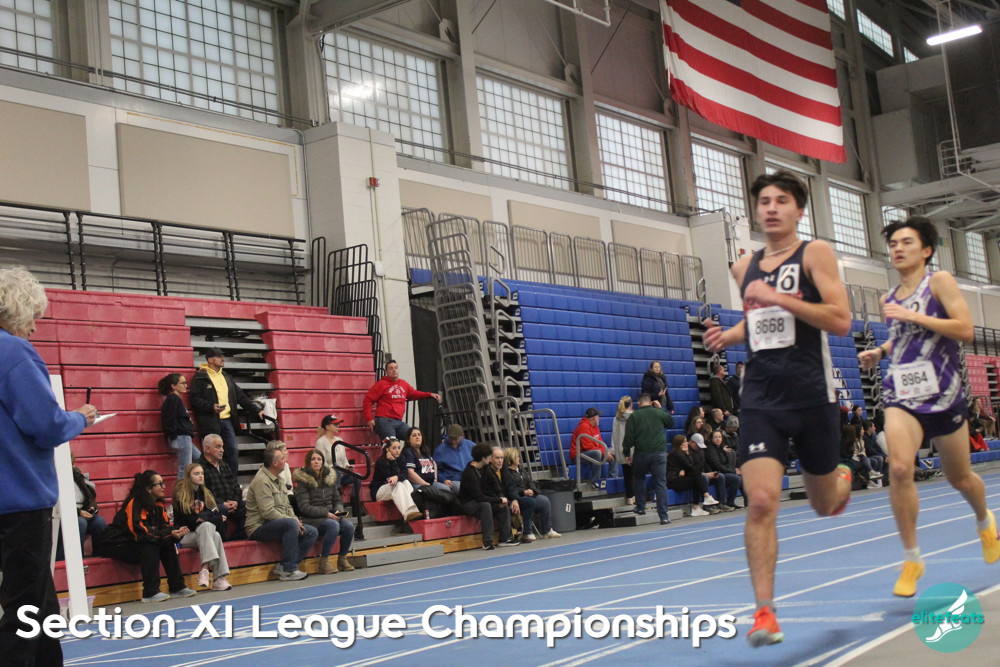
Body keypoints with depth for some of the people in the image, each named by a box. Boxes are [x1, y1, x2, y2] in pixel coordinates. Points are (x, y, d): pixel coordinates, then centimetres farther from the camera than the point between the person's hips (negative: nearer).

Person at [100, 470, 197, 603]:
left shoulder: (158, 505, 4)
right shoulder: (134, 503, -21)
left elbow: (165, 526, 3)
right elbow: (139, 533, -30)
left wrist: (177, 530, -21)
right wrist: (170, 533, -33)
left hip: (136, 544, 8)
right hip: (117, 546, -8)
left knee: (168, 544, -10)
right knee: (149, 547, -31)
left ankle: (177, 587, -6)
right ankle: (150, 593, -27)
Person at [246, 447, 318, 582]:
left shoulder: (278, 480, 17)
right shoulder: (262, 481, -15)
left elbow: (287, 506, 20)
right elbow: (267, 512, -23)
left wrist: (296, 520, -1)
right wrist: (294, 521, -19)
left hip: (280, 524, 10)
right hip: (259, 527, -10)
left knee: (312, 532, -2)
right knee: (291, 524, -35)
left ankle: (284, 566, -7)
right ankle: (289, 570, -28)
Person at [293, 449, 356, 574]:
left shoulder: (330, 477, 13)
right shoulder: (303, 480, -4)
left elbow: (337, 500, 17)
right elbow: (304, 507, -12)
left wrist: (338, 510, -7)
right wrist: (325, 513, -19)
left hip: (330, 516, 5)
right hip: (311, 519, -5)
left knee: (348, 525, -23)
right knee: (333, 525, -34)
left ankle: (342, 559, -6)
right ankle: (324, 562, -23)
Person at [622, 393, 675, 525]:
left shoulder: (634, 416, 1)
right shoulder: (659, 413, 4)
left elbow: (628, 437, -3)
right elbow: (671, 423, 24)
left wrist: (627, 453, 7)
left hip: (641, 454, -1)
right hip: (659, 453, 1)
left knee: (638, 479, 23)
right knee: (660, 483, 0)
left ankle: (640, 507, 23)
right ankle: (664, 516, -5)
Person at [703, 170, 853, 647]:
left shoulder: (814, 253, -4)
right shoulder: (744, 267, 12)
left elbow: (840, 321, -14)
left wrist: (779, 299, -20)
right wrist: (729, 335, 8)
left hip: (811, 394, -2)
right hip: (760, 396, 2)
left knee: (825, 505, 15)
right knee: (761, 501, -16)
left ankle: (843, 479, 53)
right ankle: (764, 612, -10)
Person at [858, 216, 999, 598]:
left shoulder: (939, 281, -4)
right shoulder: (890, 300, 10)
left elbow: (965, 330, -16)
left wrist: (913, 316, -20)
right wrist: (879, 352, 8)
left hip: (943, 393, -2)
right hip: (901, 394, 3)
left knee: (959, 478, 14)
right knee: (899, 470, -22)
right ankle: (912, 559, -10)